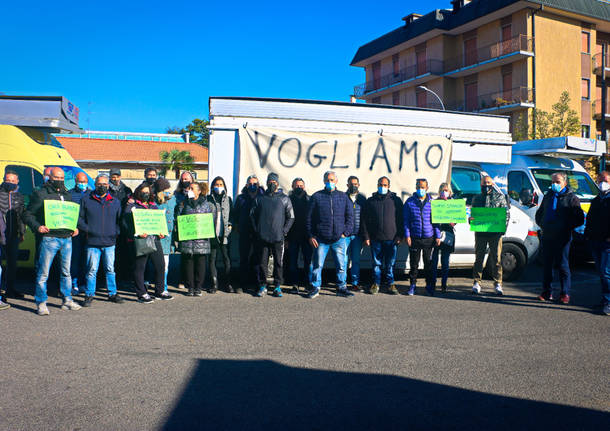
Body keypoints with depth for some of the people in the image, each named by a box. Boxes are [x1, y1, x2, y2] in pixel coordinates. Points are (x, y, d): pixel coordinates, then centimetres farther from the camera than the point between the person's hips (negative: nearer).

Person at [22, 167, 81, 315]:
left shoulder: (67, 195, 16)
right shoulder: (40, 194, -1)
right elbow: (28, 214, -2)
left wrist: (75, 228, 9)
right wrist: (37, 227, -18)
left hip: (67, 238, 6)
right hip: (49, 238, -5)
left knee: (66, 272, 13)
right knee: (43, 272, -3)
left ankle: (67, 300, 22)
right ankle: (41, 303, 6)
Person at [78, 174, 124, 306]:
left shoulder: (115, 201, 12)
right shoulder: (86, 199, 6)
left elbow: (120, 220, 16)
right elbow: (80, 218, 6)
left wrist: (116, 232, 1)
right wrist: (87, 230, -7)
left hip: (110, 242, 2)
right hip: (92, 242, -2)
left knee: (110, 269, 8)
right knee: (92, 269, -1)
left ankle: (112, 293, 18)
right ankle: (89, 295, 10)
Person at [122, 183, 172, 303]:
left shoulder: (154, 206, 20)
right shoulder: (131, 206, 3)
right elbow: (125, 223, -6)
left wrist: (161, 233, 4)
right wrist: (136, 233, -20)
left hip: (155, 240, 5)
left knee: (160, 265, 4)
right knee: (139, 268, 0)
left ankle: (160, 291, 16)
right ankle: (142, 294, 9)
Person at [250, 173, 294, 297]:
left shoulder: (284, 199, 7)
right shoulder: (260, 198, 10)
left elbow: (291, 217, 7)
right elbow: (252, 215, 14)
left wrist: (284, 231, -2)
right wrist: (256, 230, 4)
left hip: (278, 237, -1)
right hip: (262, 237, 1)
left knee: (278, 263, 2)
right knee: (262, 262, 3)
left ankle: (277, 286, 11)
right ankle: (262, 286, 13)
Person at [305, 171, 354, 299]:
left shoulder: (343, 197, 10)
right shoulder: (317, 197, 5)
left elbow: (350, 216, 13)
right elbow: (309, 218, 5)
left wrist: (345, 232, 2)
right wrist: (310, 235, -1)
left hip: (339, 239, 1)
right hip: (320, 239, -1)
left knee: (341, 265, 4)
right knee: (317, 265, 1)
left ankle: (341, 287, 16)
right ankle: (315, 287, 12)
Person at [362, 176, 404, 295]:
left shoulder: (396, 200, 8)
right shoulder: (370, 201, 10)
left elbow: (400, 220, 6)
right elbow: (366, 220, 8)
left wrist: (399, 236, -1)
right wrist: (366, 237, 1)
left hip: (391, 239, -1)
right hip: (375, 239, 1)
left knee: (390, 263, 2)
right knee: (376, 263, 6)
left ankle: (390, 284, 12)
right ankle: (376, 283, 15)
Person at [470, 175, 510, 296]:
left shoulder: (500, 197, 9)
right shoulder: (476, 198, 15)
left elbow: (507, 214, 7)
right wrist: (471, 219, -7)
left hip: (495, 232, -1)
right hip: (480, 232, 2)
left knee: (497, 258, 0)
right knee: (479, 258, 3)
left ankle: (497, 284, 8)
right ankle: (477, 283, 10)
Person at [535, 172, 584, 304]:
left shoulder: (571, 198, -1)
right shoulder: (548, 196, 15)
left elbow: (580, 219, -3)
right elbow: (539, 214, 27)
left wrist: (567, 227, -7)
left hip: (562, 238, -5)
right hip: (547, 237, 5)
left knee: (563, 266, -3)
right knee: (547, 265, 9)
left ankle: (565, 294, 4)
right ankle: (546, 292, 17)